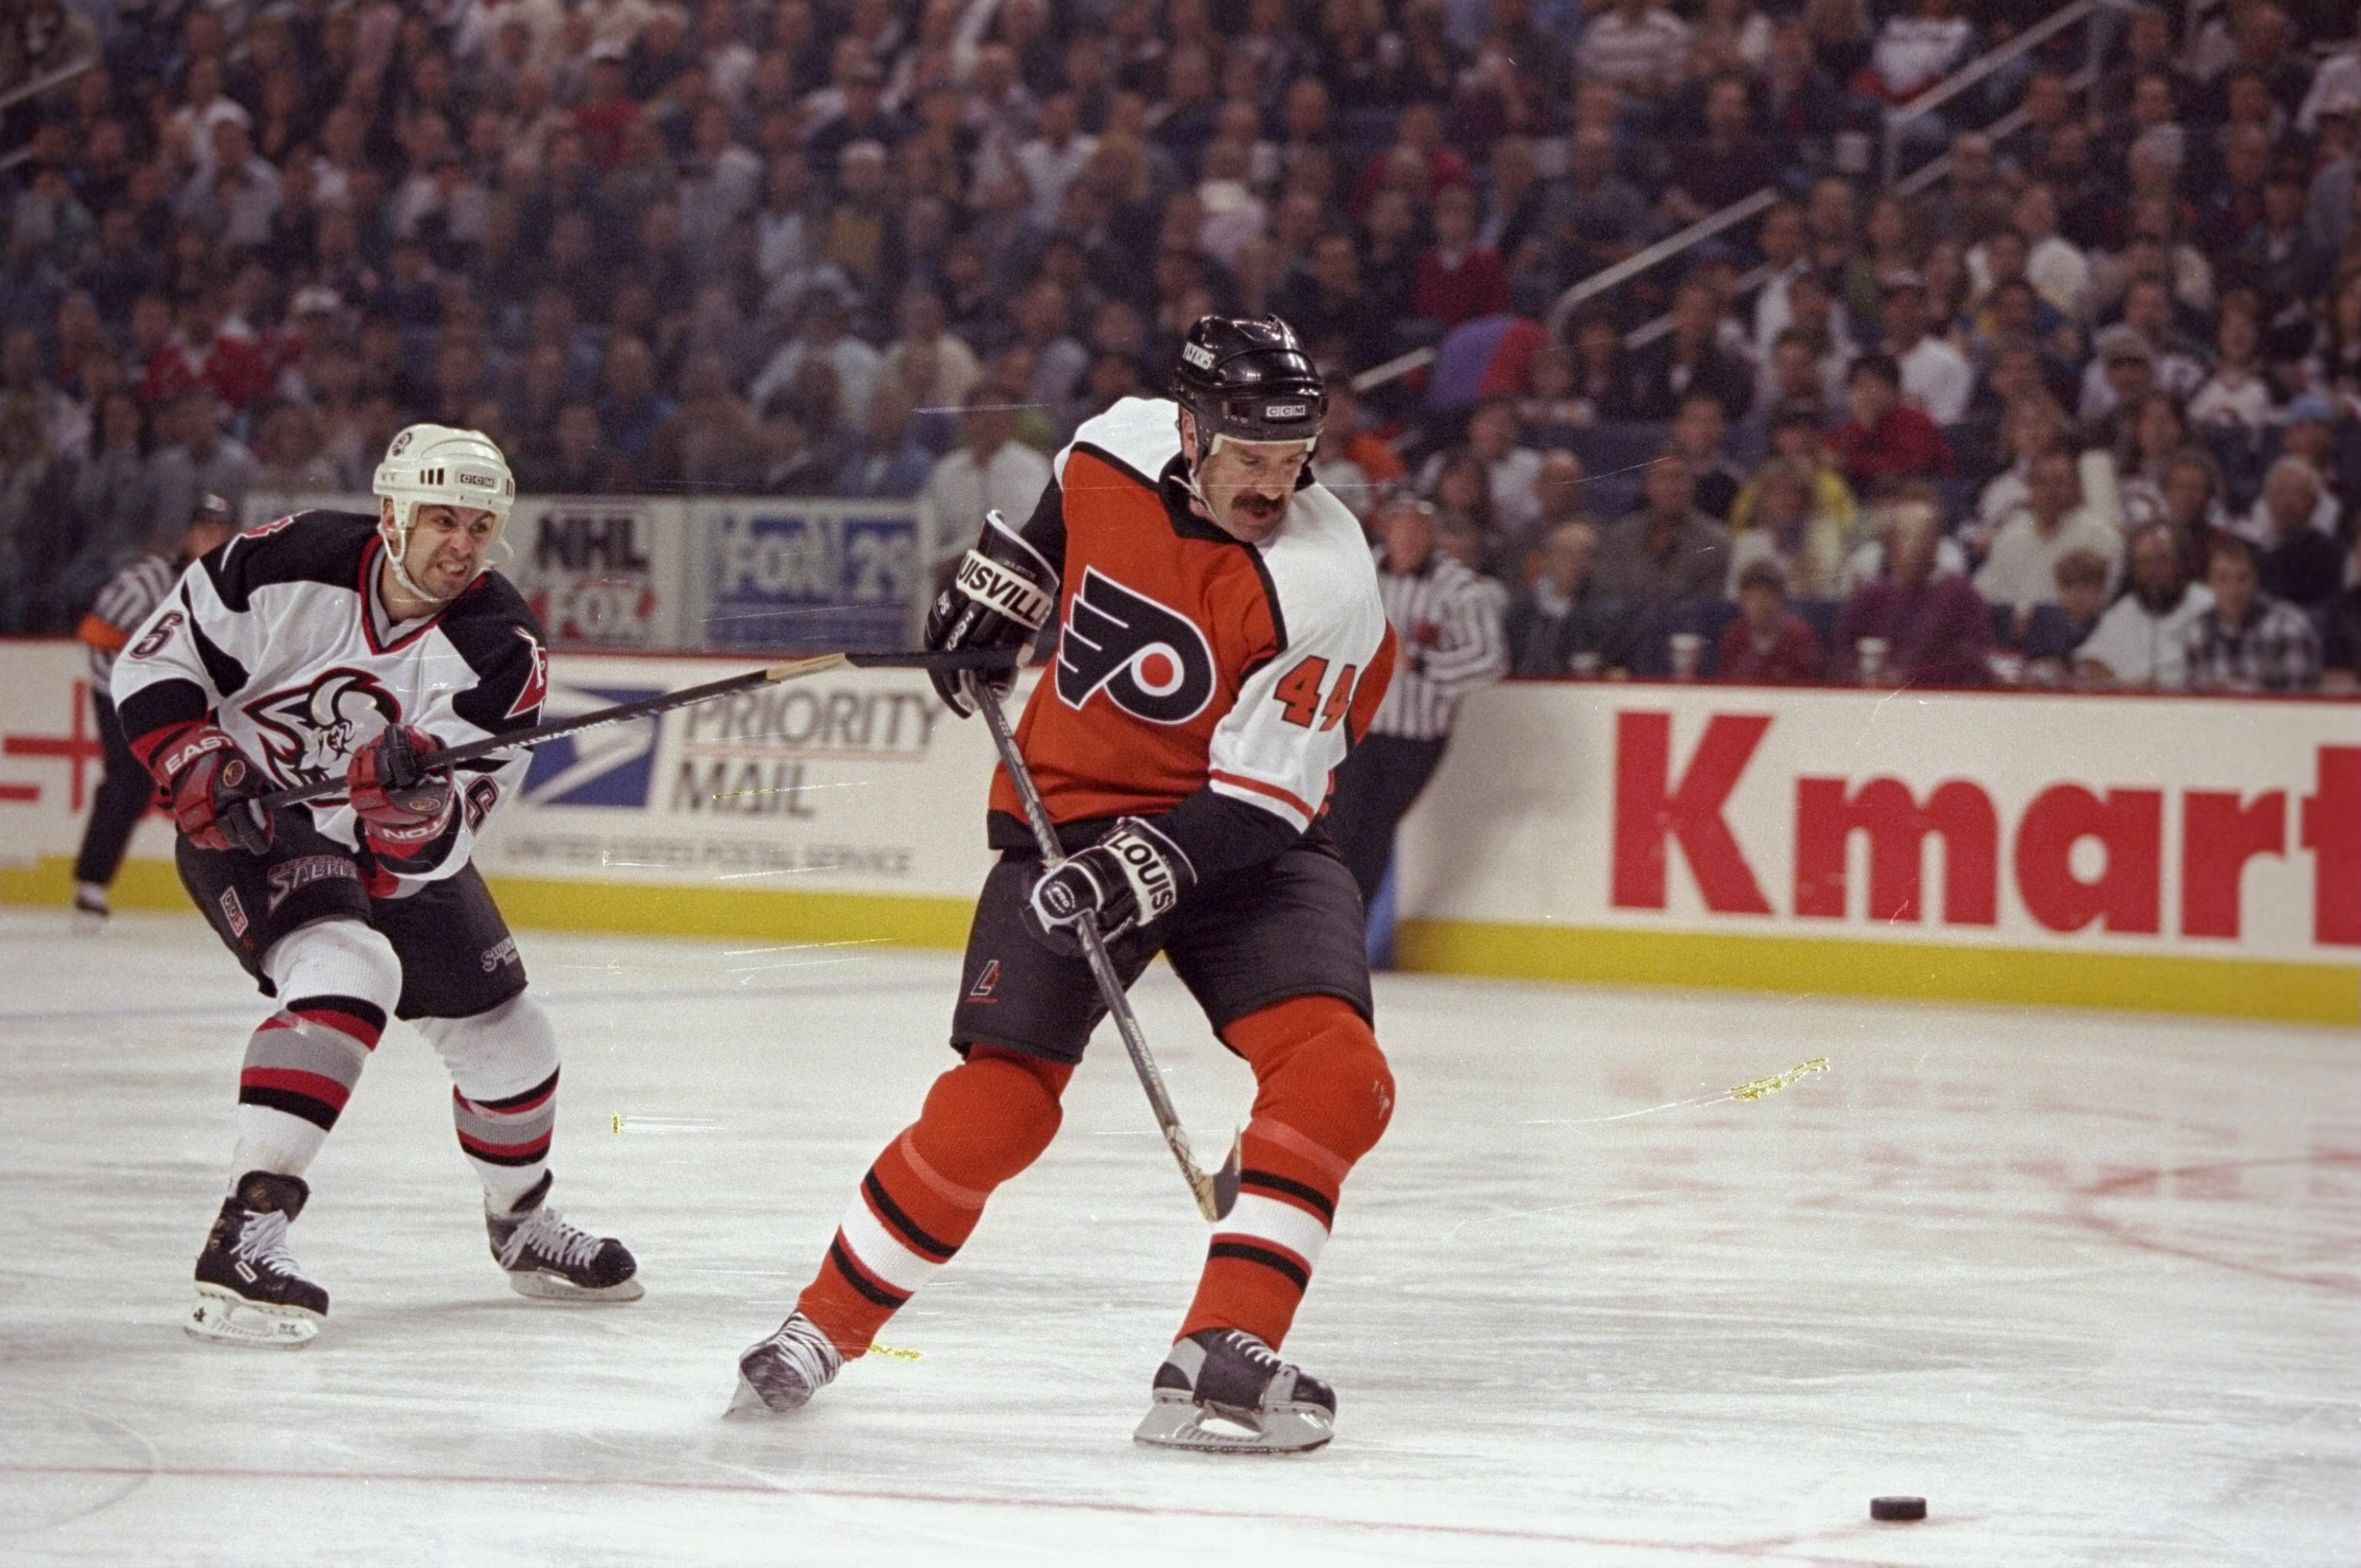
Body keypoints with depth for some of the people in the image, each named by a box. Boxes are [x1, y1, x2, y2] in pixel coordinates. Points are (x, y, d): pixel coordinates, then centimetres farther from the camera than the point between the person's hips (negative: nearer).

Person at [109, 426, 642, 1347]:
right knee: (349, 973, -32)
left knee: (505, 1041, 10)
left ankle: (521, 1225, 41)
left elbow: (437, 850, -22)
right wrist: (198, 766, -24)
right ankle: (244, 1235, -36)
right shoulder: (285, 567, -22)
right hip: (247, 822, -5)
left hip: (395, 848, 5)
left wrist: (411, 792, -44)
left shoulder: (501, 650, -18)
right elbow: (153, 664, -10)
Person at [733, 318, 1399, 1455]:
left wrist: (1143, 871, -33)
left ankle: (1221, 1359, -20)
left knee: (1335, 1072, -23)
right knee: (999, 1102, -9)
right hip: (1072, 807, 1)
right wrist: (992, 592, 18)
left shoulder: (1323, 584, -22)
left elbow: (1263, 800, -23)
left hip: (1240, 835, -1)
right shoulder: (1120, 445, -11)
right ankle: (827, 1325, 10)